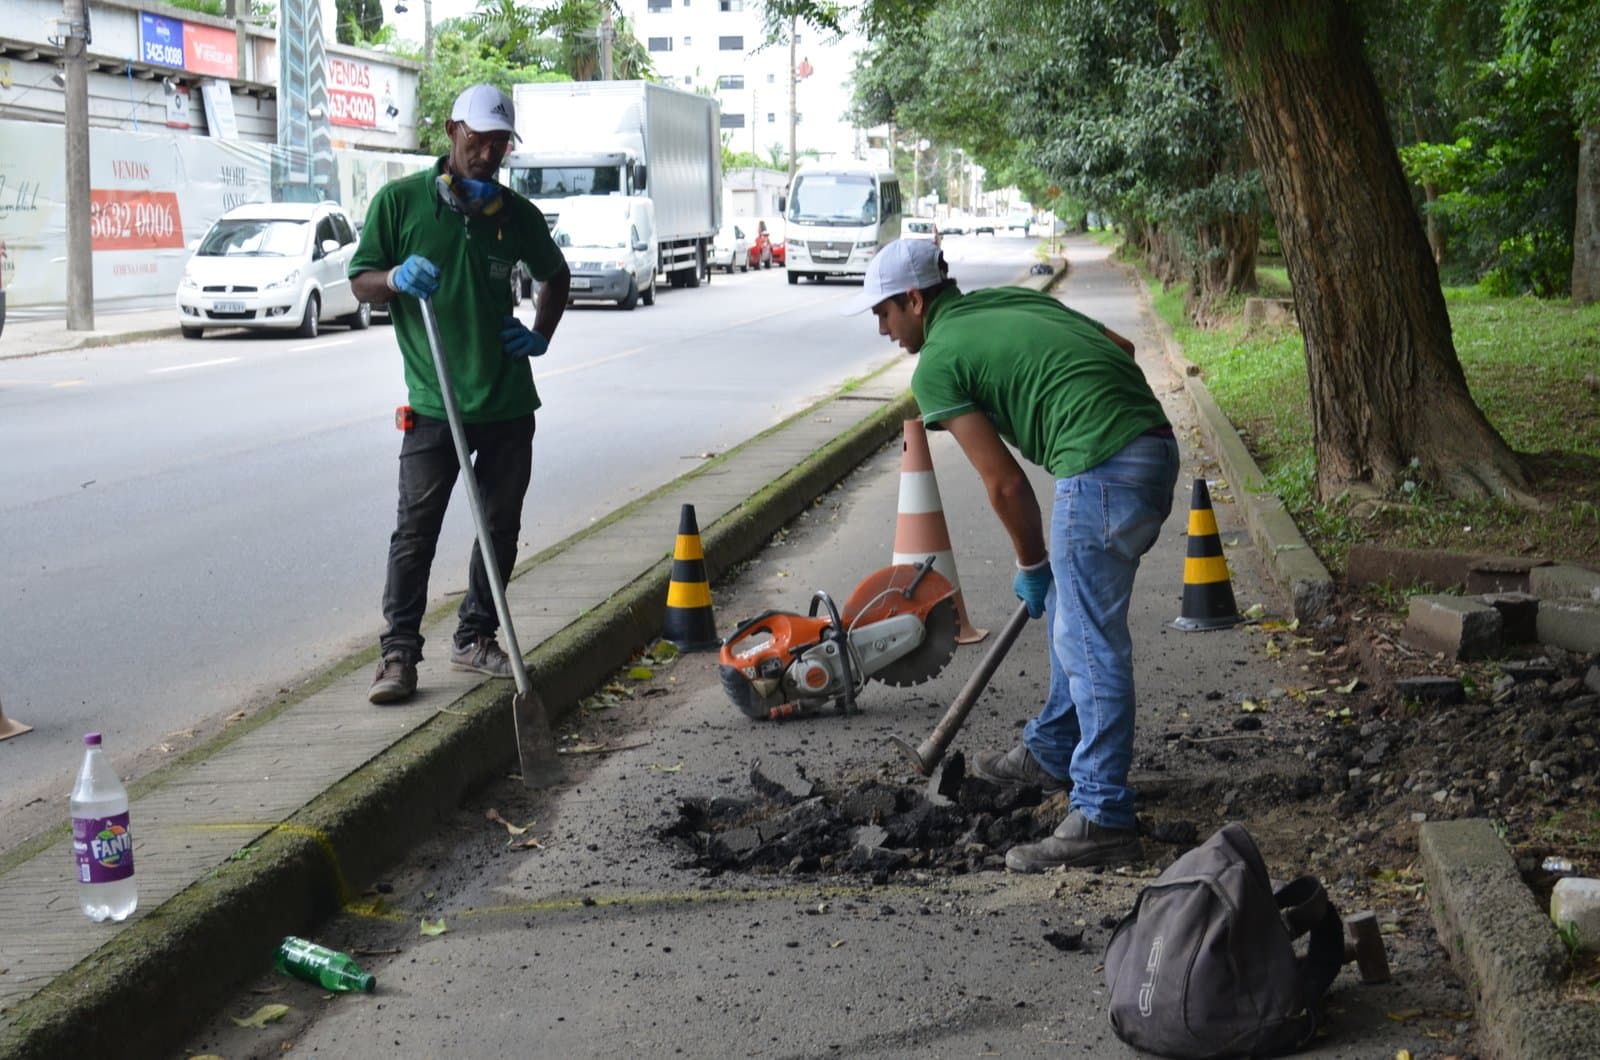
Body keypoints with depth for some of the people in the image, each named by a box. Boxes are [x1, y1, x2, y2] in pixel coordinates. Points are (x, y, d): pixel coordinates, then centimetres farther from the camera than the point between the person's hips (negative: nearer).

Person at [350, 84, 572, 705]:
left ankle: (476, 638, 23)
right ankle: (399, 650, 1)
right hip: (434, 401, -4)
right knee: (416, 529, -6)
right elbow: (361, 280, 1)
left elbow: (555, 274, 24)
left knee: (501, 527, 9)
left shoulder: (516, 213, 8)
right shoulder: (400, 201, -2)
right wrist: (396, 278, -21)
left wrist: (541, 335, 9)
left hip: (507, 401, 4)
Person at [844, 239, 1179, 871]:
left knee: (1090, 642, -6)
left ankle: (1102, 819, -6)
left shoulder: (936, 365, -1)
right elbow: (1121, 346, 22)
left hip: (1103, 470, -9)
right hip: (1156, 446, 9)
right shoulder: (1010, 300, 22)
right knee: (1071, 611, 24)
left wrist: (1031, 565, 11)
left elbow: (1004, 482, -2)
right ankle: (1052, 753, 39)